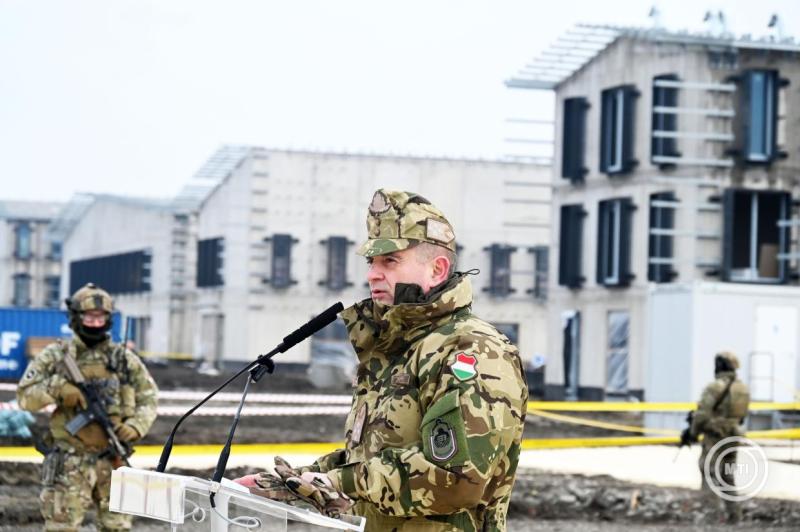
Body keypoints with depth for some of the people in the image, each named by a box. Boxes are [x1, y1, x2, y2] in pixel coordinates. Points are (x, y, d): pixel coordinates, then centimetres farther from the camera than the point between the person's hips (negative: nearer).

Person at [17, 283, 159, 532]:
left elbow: (148, 398, 12)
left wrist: (136, 425, -7)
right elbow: (25, 396, -2)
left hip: (113, 460, 3)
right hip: (69, 461, -3)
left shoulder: (124, 359, 7)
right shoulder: (55, 356, 1)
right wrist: (56, 388, -18)